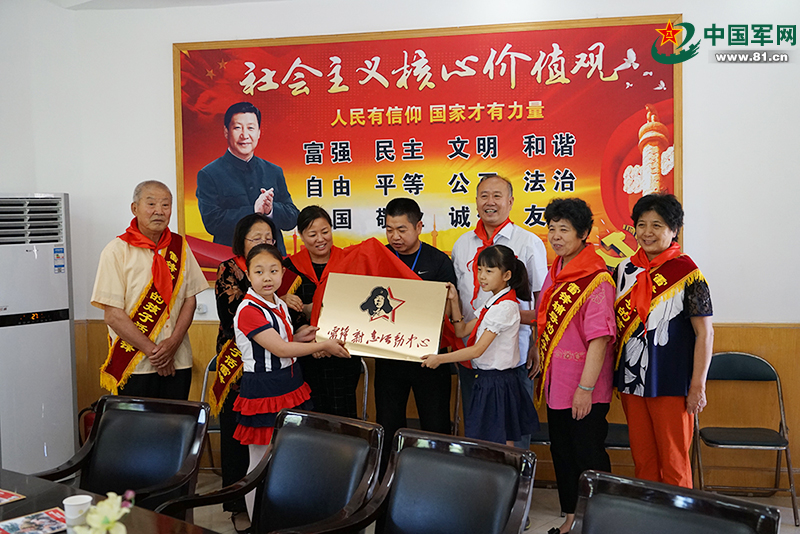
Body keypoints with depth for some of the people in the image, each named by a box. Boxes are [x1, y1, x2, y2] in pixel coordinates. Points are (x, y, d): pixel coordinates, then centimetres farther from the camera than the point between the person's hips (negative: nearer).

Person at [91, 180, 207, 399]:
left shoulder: (179, 246, 7)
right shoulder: (117, 251, -5)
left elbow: (190, 299, 6)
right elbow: (113, 315, -9)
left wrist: (173, 343, -8)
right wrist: (153, 351, -12)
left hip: (178, 363, 3)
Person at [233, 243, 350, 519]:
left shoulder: (280, 305, 9)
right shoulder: (248, 311, -19)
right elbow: (280, 349, -21)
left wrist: (298, 338, 0)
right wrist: (324, 345, -13)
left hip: (290, 387, 8)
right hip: (262, 390, -8)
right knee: (261, 463, 5)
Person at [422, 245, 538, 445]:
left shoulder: (504, 307, -18)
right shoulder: (492, 303, 12)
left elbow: (478, 350, -22)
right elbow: (461, 331, 14)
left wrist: (440, 358, -19)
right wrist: (453, 301, 5)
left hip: (496, 384, -9)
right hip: (486, 380, 9)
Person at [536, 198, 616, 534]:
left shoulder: (596, 279, -17)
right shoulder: (555, 273, 9)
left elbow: (599, 337, -21)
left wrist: (586, 387, -22)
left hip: (585, 389, -8)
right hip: (556, 383, 8)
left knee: (588, 456, 2)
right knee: (562, 453, 17)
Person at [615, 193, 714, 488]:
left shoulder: (686, 272, -8)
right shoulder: (624, 270, 7)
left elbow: (705, 333, -8)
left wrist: (698, 386, -11)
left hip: (671, 385, -5)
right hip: (631, 382, 5)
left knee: (673, 464, 3)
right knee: (642, 461, 14)